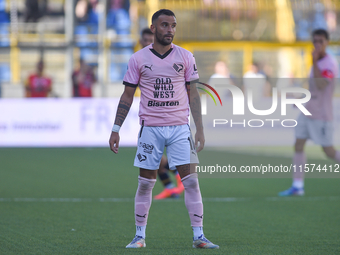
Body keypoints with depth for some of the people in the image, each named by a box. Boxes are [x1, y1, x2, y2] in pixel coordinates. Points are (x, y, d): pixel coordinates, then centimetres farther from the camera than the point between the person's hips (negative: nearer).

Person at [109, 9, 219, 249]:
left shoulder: (185, 57, 4)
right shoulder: (138, 59, 3)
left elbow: (193, 94, 7)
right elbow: (127, 96, 7)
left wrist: (200, 129, 1)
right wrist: (116, 129, 3)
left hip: (180, 127, 0)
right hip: (150, 128, 0)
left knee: (191, 181, -6)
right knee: (145, 183, 2)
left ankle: (199, 236, -4)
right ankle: (139, 236, 11)